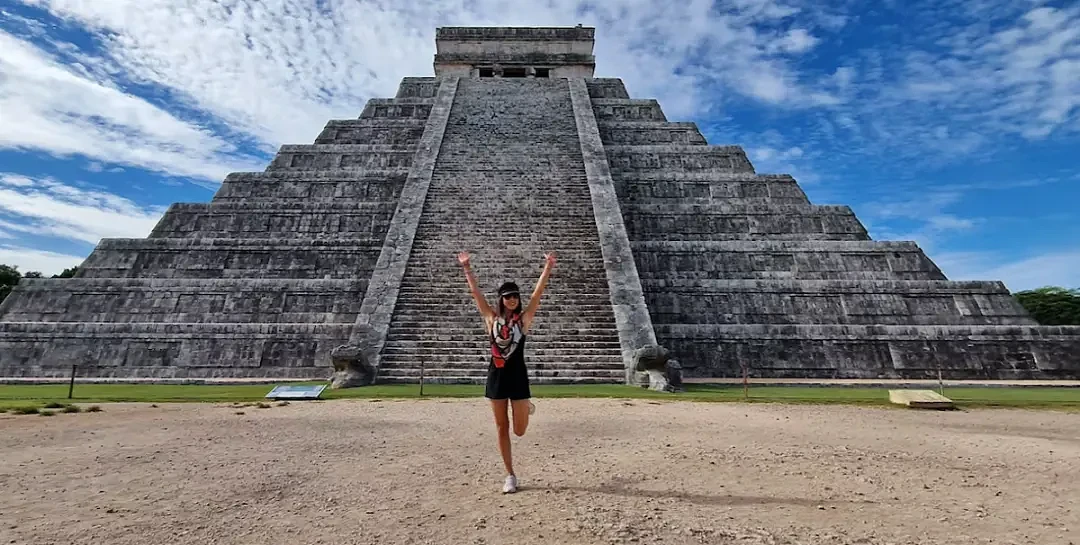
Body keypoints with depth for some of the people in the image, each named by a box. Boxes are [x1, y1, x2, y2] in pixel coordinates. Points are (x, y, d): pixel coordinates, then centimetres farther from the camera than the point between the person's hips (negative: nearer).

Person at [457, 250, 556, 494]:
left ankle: (527, 407, 37)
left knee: (519, 430, 3)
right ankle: (510, 475, 24)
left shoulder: (524, 318, -1)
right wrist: (466, 268, -3)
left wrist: (548, 267, -16)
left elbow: (538, 292, -10)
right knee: (502, 428, 9)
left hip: (517, 375, -1)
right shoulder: (491, 318, 1)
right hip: (496, 375, 2)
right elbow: (475, 292, 0)